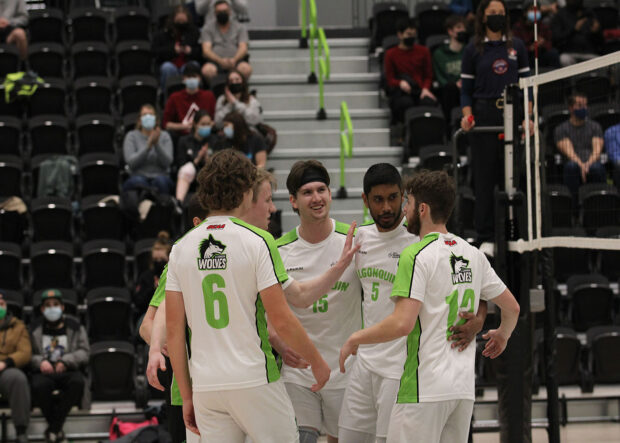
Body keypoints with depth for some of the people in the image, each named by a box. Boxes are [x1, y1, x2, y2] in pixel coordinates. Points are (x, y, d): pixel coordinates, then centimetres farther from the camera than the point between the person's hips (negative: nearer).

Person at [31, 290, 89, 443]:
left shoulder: (75, 327, 13)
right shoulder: (35, 330, 15)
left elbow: (84, 353, 3)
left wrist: (66, 361, -14)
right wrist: (40, 362, -15)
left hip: (69, 371, 0)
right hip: (45, 372, 0)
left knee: (77, 382, -36)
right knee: (39, 386, -37)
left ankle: (53, 427, -25)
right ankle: (57, 428, -19)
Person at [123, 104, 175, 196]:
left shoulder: (164, 136, 11)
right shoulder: (131, 136, 9)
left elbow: (167, 163, -3)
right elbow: (131, 162, -7)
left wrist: (157, 144, -16)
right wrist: (148, 145, -16)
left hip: (160, 176, 1)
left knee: (160, 181, -35)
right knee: (139, 182, -37)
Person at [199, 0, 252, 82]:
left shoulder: (239, 27, 16)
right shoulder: (208, 27, 12)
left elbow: (243, 48, 4)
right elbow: (206, 50, 1)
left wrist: (234, 60, -19)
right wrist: (220, 60, -19)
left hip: (235, 61, 1)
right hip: (215, 61, -1)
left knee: (246, 69, -35)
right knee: (207, 70, -37)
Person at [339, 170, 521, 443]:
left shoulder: (416, 255, -10)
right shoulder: (473, 255, 12)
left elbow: (402, 323, -19)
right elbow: (512, 308, 21)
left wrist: (355, 338, -5)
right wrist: (502, 336, 41)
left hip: (424, 389, -7)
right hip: (464, 388, 7)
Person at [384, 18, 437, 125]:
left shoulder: (423, 51, 16)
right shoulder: (391, 54, 11)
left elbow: (428, 76, 14)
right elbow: (390, 79, 6)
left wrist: (425, 89, -8)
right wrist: (400, 83, -18)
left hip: (420, 92, 2)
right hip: (401, 92, -2)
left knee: (429, 102, -34)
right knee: (406, 103, -38)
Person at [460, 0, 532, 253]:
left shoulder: (516, 47, 9)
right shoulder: (473, 50, 5)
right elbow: (466, 90, 6)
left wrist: (528, 116, -2)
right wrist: (467, 116, -11)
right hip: (484, 115, -1)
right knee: (485, 177, -1)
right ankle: (486, 237, 4)